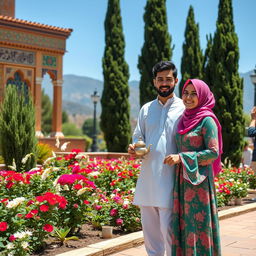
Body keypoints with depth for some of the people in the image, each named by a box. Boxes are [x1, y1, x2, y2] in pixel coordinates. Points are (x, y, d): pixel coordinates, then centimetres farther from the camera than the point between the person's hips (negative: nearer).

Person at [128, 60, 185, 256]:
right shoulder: (146, 109, 14)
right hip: (147, 177, 5)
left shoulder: (184, 109, -1)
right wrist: (135, 148, -3)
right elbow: (138, 136, 19)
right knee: (149, 227, 12)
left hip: (170, 179, -5)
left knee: (168, 228, -5)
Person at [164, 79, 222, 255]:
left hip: (199, 180, -7)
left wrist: (181, 157, -17)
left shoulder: (207, 120, -9)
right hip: (182, 181, 7)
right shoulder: (185, 119, 13)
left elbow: (213, 152, -15)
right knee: (183, 224, 9)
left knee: (198, 223, -2)